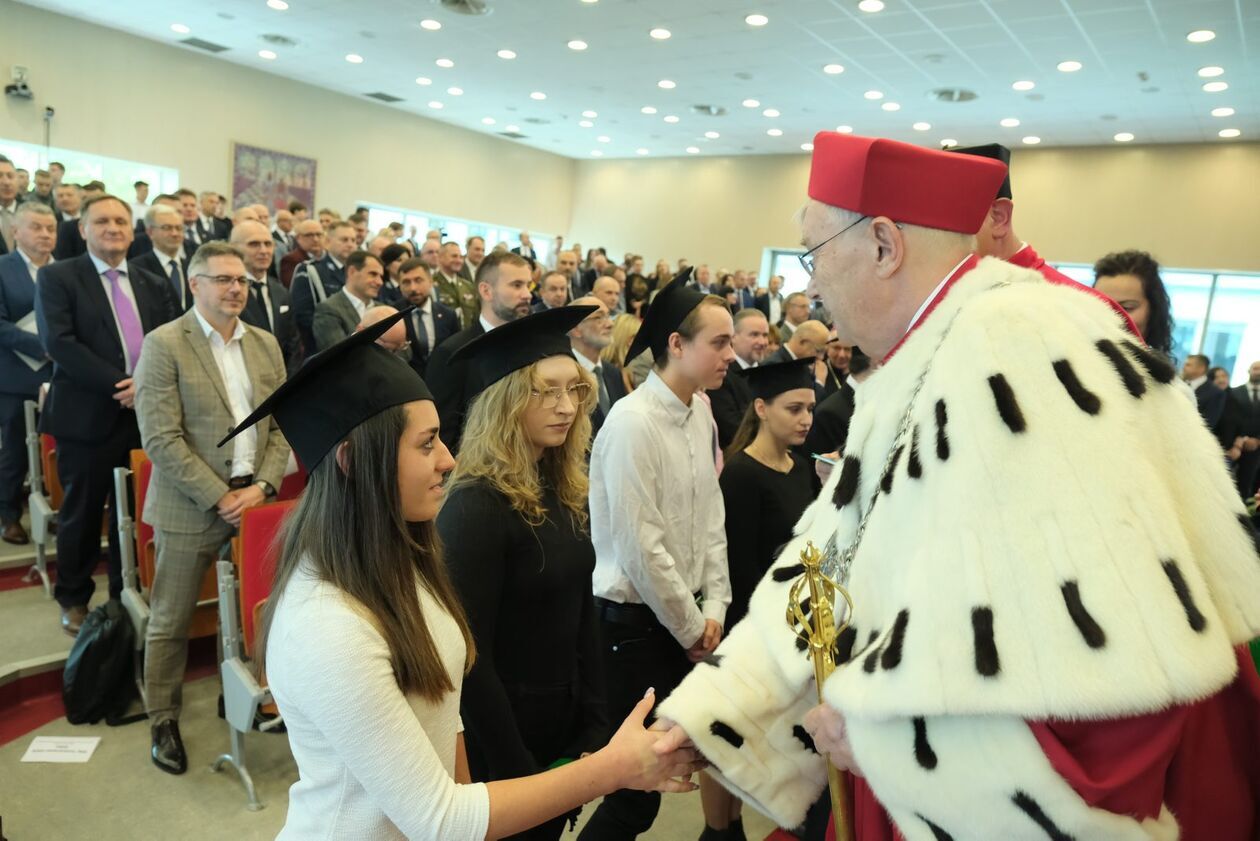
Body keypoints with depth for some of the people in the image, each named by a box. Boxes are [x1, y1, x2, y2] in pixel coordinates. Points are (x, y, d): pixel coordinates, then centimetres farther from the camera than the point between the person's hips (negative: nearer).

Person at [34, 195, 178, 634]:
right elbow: (58, 342, -13)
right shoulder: (57, 277, -1)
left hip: (146, 413, 3)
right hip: (87, 415, -3)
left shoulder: (155, 285, 12)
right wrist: (120, 385, -19)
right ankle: (74, 599, 28)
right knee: (82, 514, 9)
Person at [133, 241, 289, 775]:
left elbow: (282, 424, 9)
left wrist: (263, 485, -5)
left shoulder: (266, 344, 9)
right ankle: (164, 720, 26)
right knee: (170, 621, 8)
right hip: (190, 508, -4)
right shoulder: (164, 345, -7)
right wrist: (219, 497, -14)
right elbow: (160, 439, -13)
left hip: (253, 501, 4)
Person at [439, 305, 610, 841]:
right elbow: (469, 654, -21)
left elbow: (582, 615, 6)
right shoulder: (476, 505, -22)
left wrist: (595, 725, 3)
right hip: (499, 743, -7)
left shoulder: (566, 492, 0)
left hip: (563, 726, 7)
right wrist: (516, 770, -15)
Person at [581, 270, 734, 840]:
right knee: (639, 782, 5)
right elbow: (640, 548, -20)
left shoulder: (700, 413, 4)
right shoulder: (633, 421, -21)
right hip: (637, 623, -7)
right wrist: (690, 628, -10)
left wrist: (713, 608, 4)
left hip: (686, 620, 7)